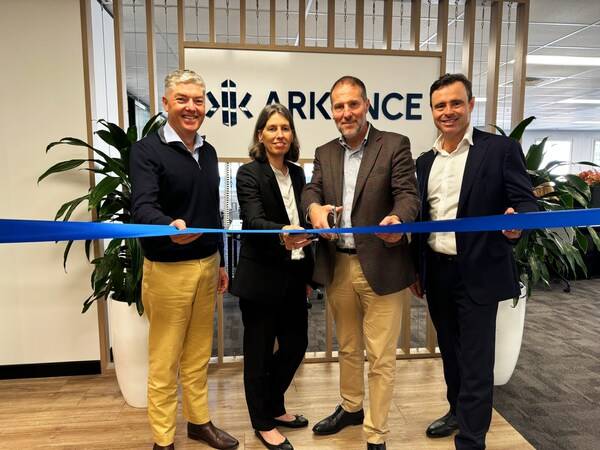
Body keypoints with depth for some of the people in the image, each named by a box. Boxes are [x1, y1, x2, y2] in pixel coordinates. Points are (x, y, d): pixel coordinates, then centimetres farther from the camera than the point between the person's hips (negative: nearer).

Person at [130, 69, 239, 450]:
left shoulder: (208, 152, 10)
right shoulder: (148, 150, -9)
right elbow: (143, 207, -22)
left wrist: (220, 261, 15)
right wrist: (170, 226, -44)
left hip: (207, 265, 6)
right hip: (168, 269, -6)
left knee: (199, 354, 18)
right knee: (165, 360, 7)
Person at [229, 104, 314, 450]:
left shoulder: (297, 173, 8)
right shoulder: (249, 174, -10)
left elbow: (302, 225, 12)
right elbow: (254, 221, -24)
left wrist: (308, 274, 13)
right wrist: (282, 235, -45)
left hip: (293, 277, 6)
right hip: (261, 278, -6)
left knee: (296, 344, 15)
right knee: (260, 351, 9)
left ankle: (274, 406, 40)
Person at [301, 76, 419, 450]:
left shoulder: (395, 145, -3)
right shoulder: (325, 152, 11)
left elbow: (408, 194, -12)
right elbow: (312, 190, 1)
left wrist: (398, 219, -35)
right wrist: (314, 207, -23)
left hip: (381, 266, -4)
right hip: (338, 266, 5)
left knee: (381, 357, 6)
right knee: (348, 347, 22)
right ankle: (351, 407, 44)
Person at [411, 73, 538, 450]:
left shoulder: (501, 149, -5)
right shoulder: (426, 162, 10)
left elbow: (526, 202, -10)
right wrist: (416, 271, 14)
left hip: (479, 273, -5)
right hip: (437, 272, 6)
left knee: (476, 359, 3)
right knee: (450, 351, 20)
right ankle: (458, 411, 42)